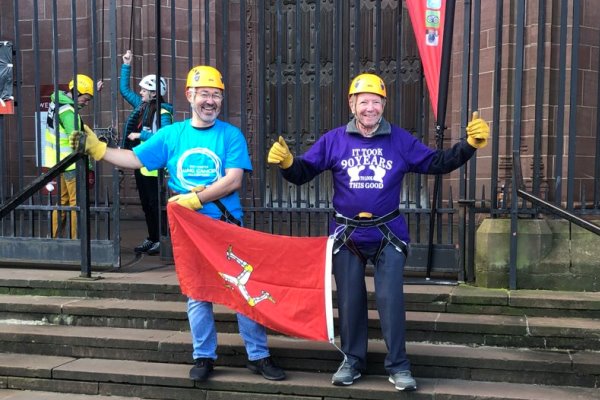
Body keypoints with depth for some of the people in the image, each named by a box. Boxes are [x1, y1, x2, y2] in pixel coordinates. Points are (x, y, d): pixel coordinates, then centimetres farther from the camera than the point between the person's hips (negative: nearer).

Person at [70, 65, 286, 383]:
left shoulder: (231, 135, -4)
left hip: (228, 226, -2)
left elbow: (233, 181, -14)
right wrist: (96, 148, 0)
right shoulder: (171, 135, 5)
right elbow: (135, 159, 8)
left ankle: (258, 356, 14)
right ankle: (203, 357, 24)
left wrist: (194, 198, -18)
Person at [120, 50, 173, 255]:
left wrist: (140, 135, -20)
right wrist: (126, 66, 13)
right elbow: (124, 89, 19)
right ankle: (151, 239, 24)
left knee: (154, 204, -1)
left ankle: (161, 240, 9)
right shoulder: (141, 105, 9)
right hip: (139, 163, 8)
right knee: (145, 204, 14)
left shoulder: (163, 113, -14)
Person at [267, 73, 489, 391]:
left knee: (390, 299, 0)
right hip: (347, 234, 1)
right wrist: (287, 162, -25)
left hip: (388, 234, 0)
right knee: (350, 300, 10)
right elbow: (304, 171, -3)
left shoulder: (400, 140, 0)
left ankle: (398, 365, 15)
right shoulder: (334, 140, -2)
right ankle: (352, 360, 27)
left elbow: (437, 163, 0)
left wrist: (469, 144, -12)